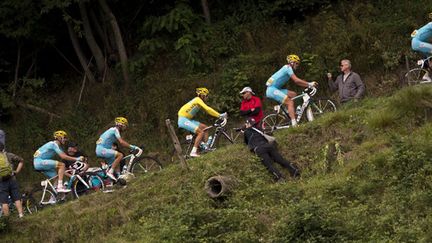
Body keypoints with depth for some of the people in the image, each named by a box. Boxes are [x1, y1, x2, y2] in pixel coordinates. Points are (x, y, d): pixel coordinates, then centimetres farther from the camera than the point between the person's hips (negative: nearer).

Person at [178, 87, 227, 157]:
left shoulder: (199, 101, 15)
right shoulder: (198, 100, -13)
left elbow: (208, 110, 16)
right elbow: (208, 109, -21)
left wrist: (220, 115, 7)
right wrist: (220, 115, -19)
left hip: (188, 119, 10)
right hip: (183, 120, -10)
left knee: (205, 128, 8)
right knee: (201, 132, -19)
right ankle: (193, 152, -21)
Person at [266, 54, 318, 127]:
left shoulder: (288, 69, 20)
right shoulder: (288, 68, -10)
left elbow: (297, 82, 18)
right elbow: (296, 80, -18)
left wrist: (308, 85, 8)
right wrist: (309, 84, -13)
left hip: (276, 89, 10)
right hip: (272, 89, -10)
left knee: (293, 94, 9)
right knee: (290, 102, -16)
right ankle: (294, 123, -25)